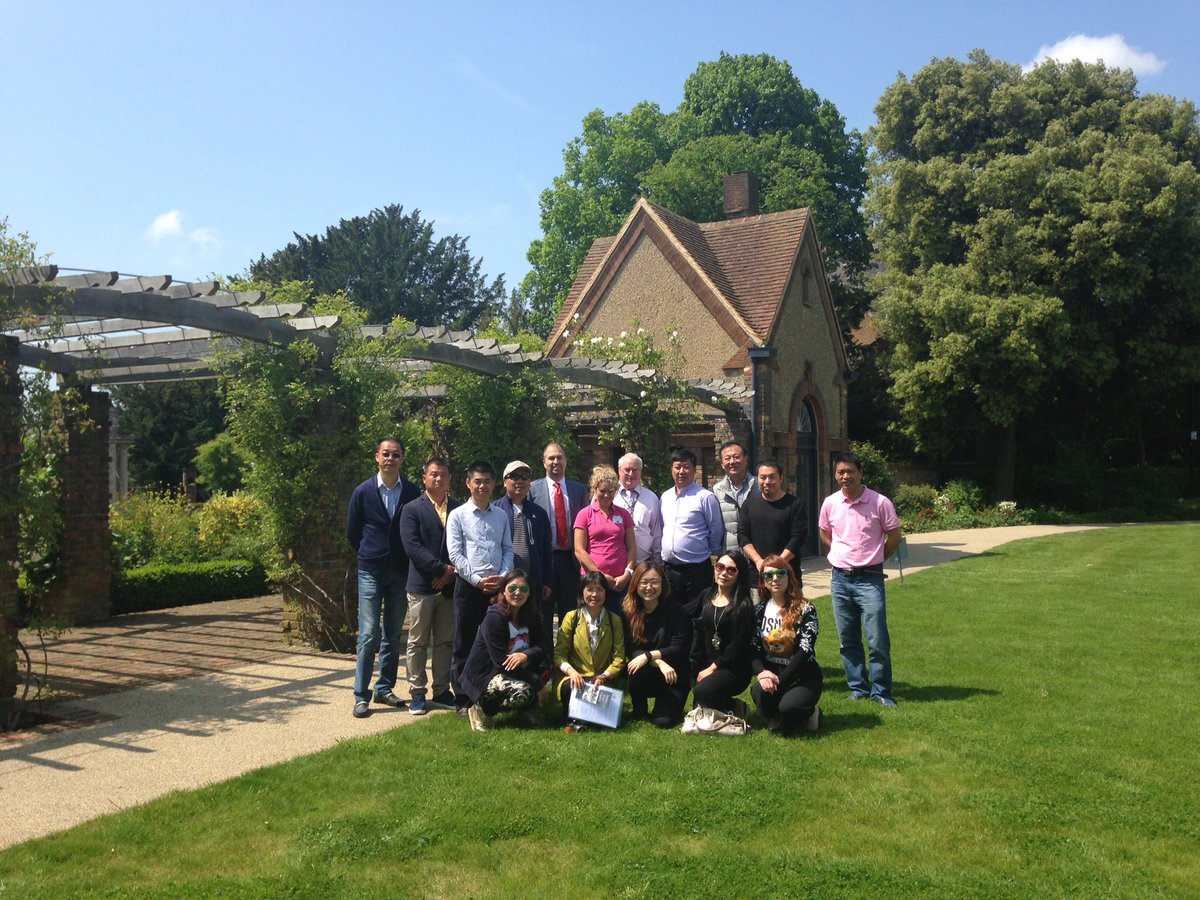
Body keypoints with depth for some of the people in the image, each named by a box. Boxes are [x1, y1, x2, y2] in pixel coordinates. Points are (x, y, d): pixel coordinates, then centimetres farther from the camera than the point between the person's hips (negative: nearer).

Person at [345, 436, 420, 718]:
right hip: (371, 572, -2)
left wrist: (405, 559, 4)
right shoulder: (363, 492, -2)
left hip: (401, 572, 2)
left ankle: (384, 689, 21)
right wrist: (371, 555, 10)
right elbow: (352, 534, 7)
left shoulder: (412, 492, -1)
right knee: (369, 634, -5)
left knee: (394, 634, 9)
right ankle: (361, 695, 3)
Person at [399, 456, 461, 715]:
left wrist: (451, 572, -9)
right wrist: (443, 568, -16)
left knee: (445, 643, 9)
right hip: (421, 585, -3)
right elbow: (412, 546, -10)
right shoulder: (412, 509, 0)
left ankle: (441, 691, 18)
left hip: (450, 585, 3)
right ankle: (417, 693, 13)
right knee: (418, 643, 4)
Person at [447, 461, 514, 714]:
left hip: (497, 586, 3)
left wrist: (503, 576, -6)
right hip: (468, 586, -3)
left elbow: (508, 549, 10)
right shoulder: (458, 515, 0)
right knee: (463, 645, 3)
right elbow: (455, 554, -5)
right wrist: (477, 580, -12)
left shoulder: (501, 516, 10)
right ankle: (462, 700, 11)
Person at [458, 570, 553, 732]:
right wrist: (537, 683, -23)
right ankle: (481, 709, -6)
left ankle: (528, 708, 4)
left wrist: (526, 655, -32)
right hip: (483, 676, -7)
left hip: (510, 672, 7)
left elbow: (544, 644, -9)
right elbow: (502, 661, -25)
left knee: (544, 664, -14)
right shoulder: (494, 617, -21)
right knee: (523, 692, -31)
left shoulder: (531, 615, 1)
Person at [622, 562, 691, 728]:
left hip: (672, 676, -2)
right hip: (646, 675, 2)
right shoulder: (628, 611, -6)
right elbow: (630, 650, -12)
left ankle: (669, 705, 18)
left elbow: (679, 649, -16)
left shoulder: (676, 611, -11)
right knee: (637, 672, -33)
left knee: (664, 721, -20)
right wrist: (659, 662, -27)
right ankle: (640, 709, 0)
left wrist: (648, 656, -28)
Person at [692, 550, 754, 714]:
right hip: (706, 662, 6)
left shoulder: (743, 605, -9)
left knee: (702, 692, -30)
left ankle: (734, 708, 2)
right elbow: (699, 631, 7)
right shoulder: (707, 595, 9)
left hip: (733, 668, -6)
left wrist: (712, 668, -14)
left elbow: (737, 645, -14)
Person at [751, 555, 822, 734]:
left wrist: (779, 679, -22)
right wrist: (761, 673, -19)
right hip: (770, 673, 2)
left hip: (803, 676, -2)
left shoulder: (805, 610, -6)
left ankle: (809, 713, 6)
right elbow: (753, 648, 1)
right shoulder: (759, 610, 7)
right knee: (759, 693, -33)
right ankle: (776, 718, 2)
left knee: (788, 707, -32)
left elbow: (805, 650, -15)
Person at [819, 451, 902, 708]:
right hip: (840, 579, 4)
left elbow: (894, 537, 1)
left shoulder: (879, 502, -9)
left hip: (869, 579, -4)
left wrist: (873, 560, 6)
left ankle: (881, 691, 11)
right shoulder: (830, 503, 1)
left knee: (878, 640, -3)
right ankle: (858, 688, 22)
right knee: (847, 640, 10)